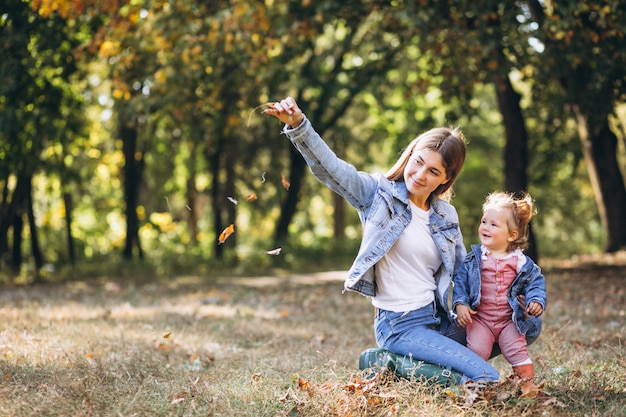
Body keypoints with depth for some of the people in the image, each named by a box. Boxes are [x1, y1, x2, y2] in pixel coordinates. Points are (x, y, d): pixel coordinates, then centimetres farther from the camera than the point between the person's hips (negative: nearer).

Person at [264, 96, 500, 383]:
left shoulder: (446, 215, 10)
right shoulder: (380, 193, -5)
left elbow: (463, 269, 19)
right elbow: (330, 168, -20)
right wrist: (298, 125, -36)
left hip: (439, 319, 7)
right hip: (401, 326, -7)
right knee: (487, 380, -16)